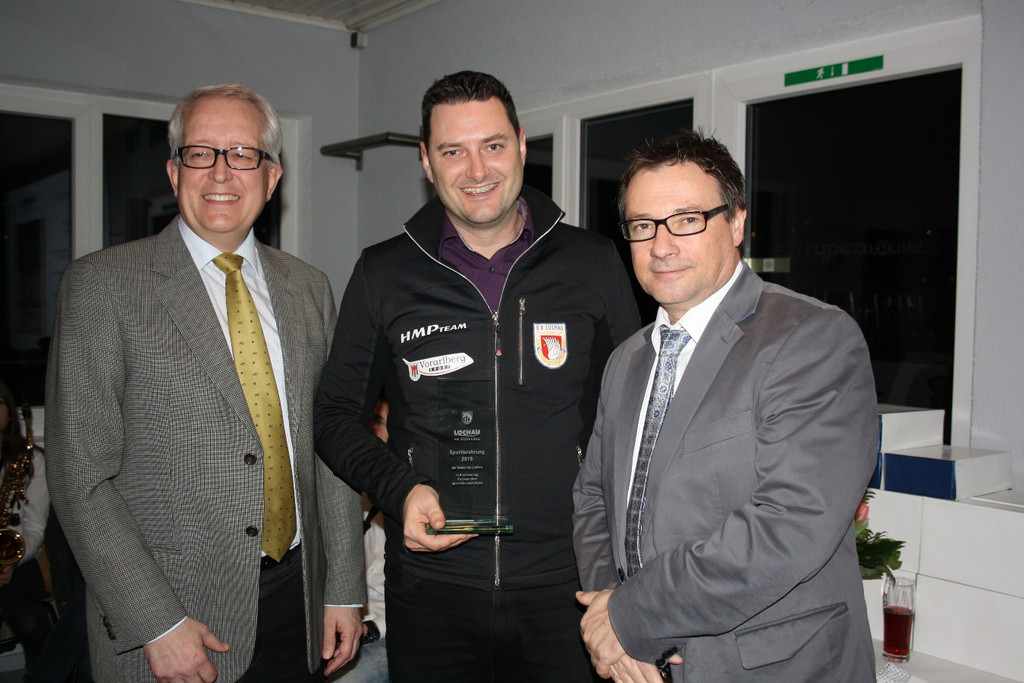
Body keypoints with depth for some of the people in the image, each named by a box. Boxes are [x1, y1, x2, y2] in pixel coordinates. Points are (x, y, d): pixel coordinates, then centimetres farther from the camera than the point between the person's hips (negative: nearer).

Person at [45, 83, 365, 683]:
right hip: (168, 616, -4)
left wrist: (344, 589, 6)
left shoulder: (309, 289, 7)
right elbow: (80, 476, -10)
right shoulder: (102, 285, -7)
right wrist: (157, 624, -14)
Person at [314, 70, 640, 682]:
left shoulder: (594, 264, 1)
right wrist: (399, 489, -9)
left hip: (564, 586, 0)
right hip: (430, 590, 1)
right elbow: (337, 415, 9)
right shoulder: (384, 275, 2)